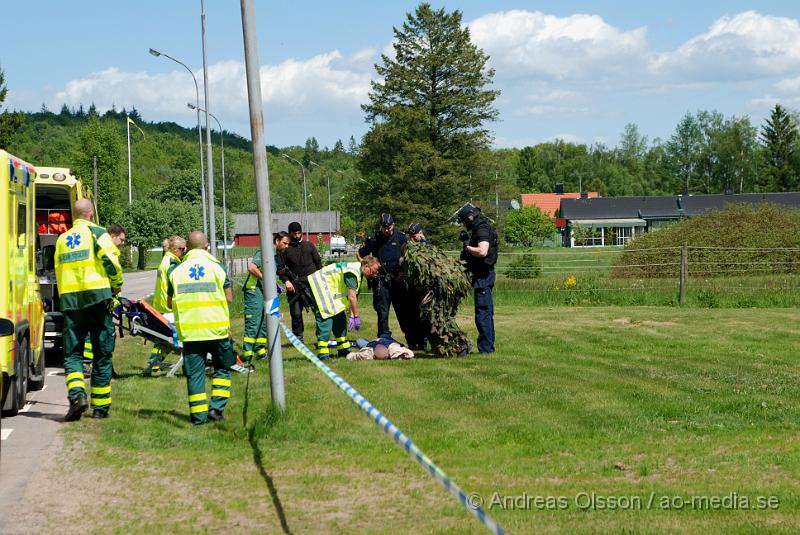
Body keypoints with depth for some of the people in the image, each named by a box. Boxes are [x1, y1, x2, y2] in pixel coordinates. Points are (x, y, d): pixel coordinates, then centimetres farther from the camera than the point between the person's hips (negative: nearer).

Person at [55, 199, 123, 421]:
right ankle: (100, 407, 9)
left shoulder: (62, 239, 16)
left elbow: (58, 270, 17)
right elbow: (111, 260, -12)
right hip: (97, 296, -3)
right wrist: (117, 284, 4)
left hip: (69, 299, 3)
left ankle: (77, 394, -20)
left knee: (72, 353, 5)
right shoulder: (96, 233, -1)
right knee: (102, 355, 6)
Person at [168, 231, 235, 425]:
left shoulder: (177, 271, 3)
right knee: (222, 369, 14)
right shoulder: (217, 267, -2)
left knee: (194, 373, 7)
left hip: (189, 331, 1)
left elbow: (170, 303, 7)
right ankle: (217, 407, 2)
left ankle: (198, 414, 5)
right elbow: (229, 297, -1)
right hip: (217, 328, -1)